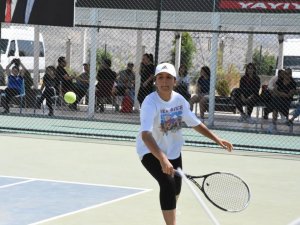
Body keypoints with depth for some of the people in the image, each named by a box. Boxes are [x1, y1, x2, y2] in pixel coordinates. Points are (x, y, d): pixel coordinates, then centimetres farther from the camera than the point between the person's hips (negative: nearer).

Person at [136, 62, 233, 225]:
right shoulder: (150, 103, -30)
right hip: (151, 151, -6)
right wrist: (162, 159, -56)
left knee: (175, 190, 20)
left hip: (173, 151, 6)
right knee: (168, 183, -28)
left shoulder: (179, 100, -10)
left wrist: (217, 140, -1)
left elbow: (195, 124, 6)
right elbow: (145, 135, -44)